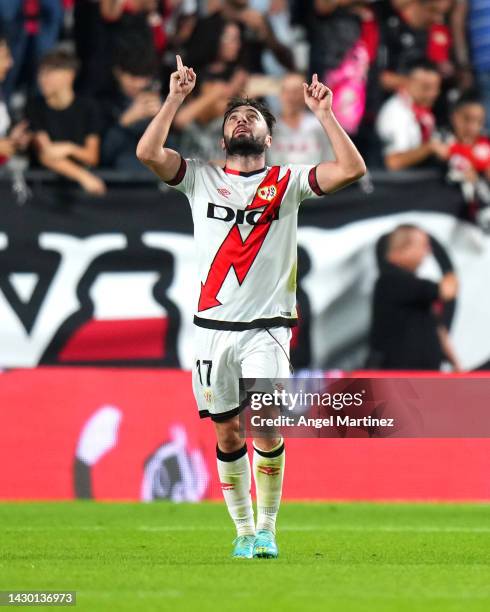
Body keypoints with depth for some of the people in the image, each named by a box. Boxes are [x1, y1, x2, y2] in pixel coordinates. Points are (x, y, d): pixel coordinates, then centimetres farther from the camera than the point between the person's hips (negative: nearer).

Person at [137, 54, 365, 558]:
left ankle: (267, 528, -1)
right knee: (227, 434, 3)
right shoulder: (202, 179, 10)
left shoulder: (287, 182, 7)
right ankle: (243, 530, 16)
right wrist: (176, 98, -3)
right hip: (214, 325, 2)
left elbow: (351, 169, -5)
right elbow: (147, 153, -5)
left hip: (267, 328, -2)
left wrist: (322, 113, -4)